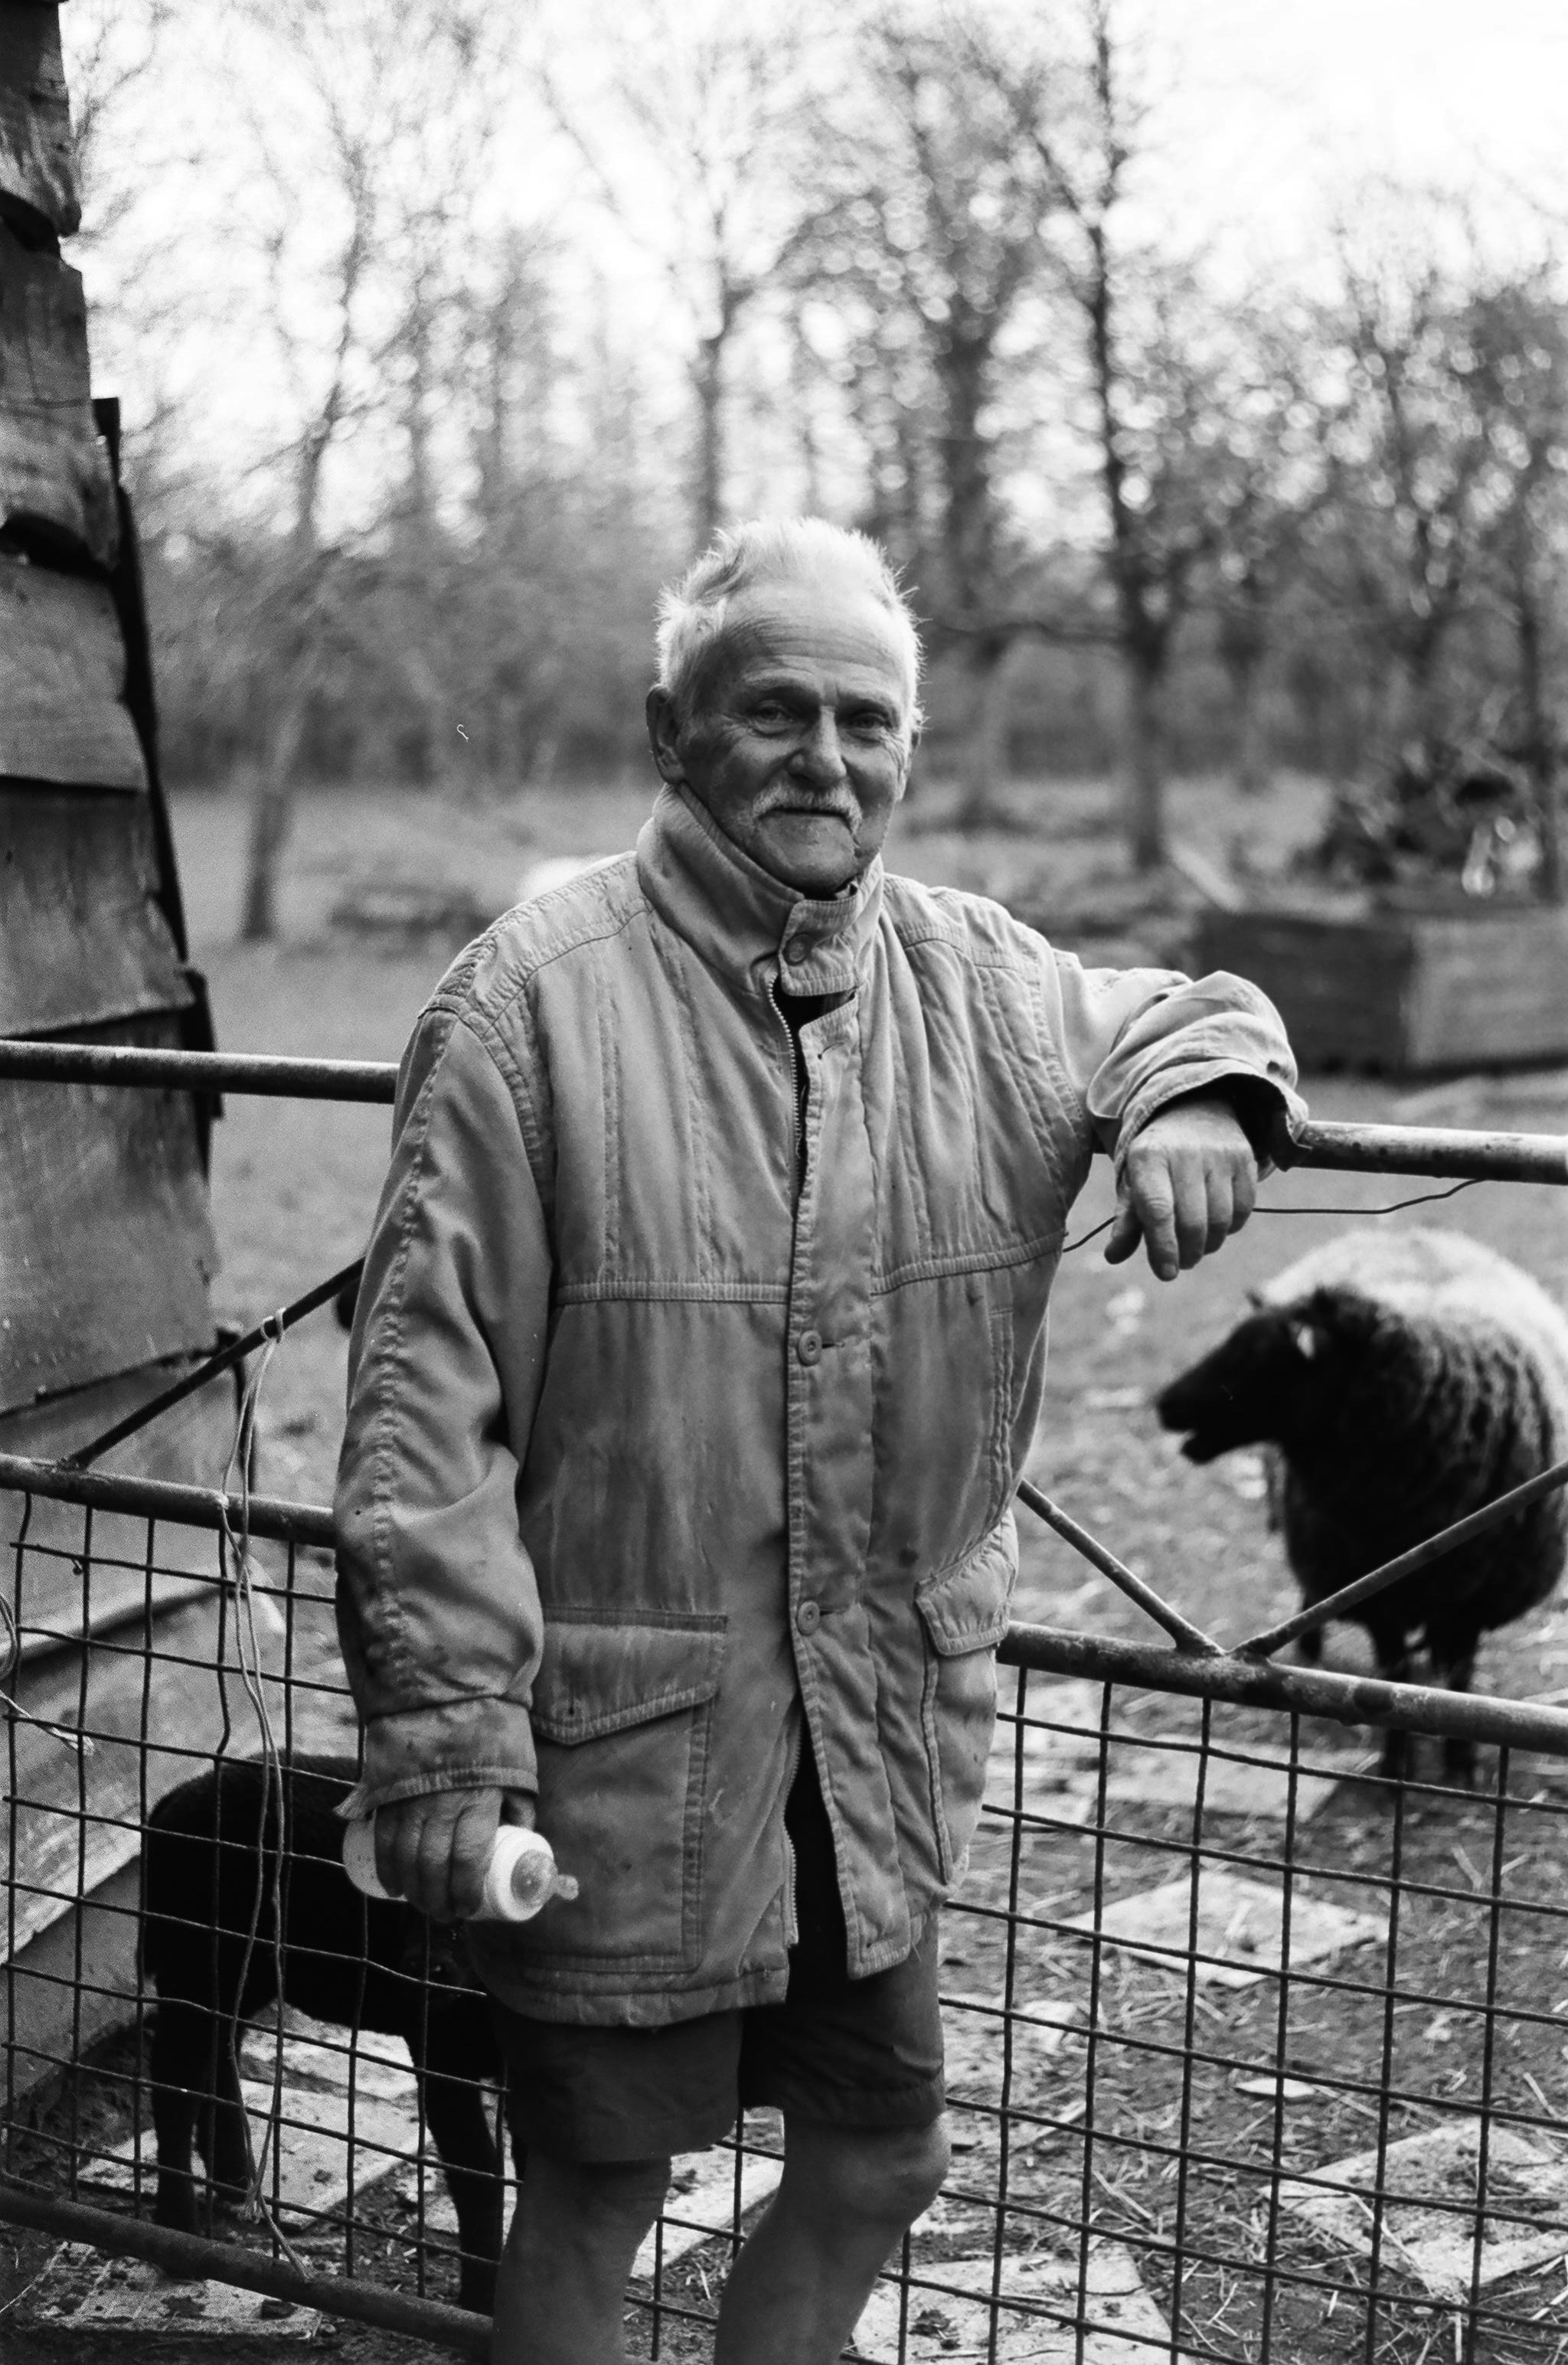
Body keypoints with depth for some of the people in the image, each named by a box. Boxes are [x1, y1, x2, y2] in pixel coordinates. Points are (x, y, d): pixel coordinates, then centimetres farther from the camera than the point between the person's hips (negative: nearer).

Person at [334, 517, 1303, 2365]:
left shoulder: (976, 981, 2)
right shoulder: (537, 997, -14)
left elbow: (1183, 1010, 21)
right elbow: (427, 1396, -16)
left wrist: (1197, 1092, -5)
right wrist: (441, 1730, -19)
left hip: (889, 1731, 5)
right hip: (625, 1727, -5)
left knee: (880, 2159, 19)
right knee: (598, 2191, 11)